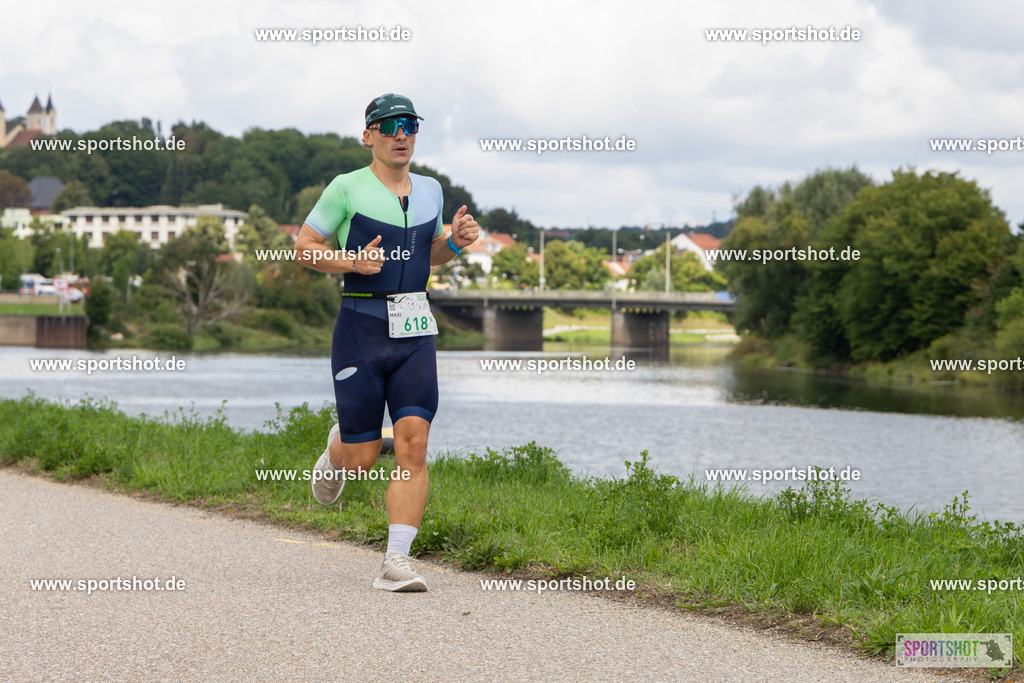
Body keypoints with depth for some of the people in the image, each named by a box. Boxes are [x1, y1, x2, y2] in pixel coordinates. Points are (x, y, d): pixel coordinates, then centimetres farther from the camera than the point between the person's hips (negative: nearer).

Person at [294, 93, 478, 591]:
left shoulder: (430, 191, 12)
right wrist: (352, 262, -16)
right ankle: (337, 447, 37)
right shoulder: (348, 189, -4)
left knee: (413, 444, -11)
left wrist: (456, 242, 5)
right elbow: (304, 248, 1)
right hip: (361, 326, -4)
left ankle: (396, 561, -10)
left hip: (416, 333, 4)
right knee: (362, 458, -1)